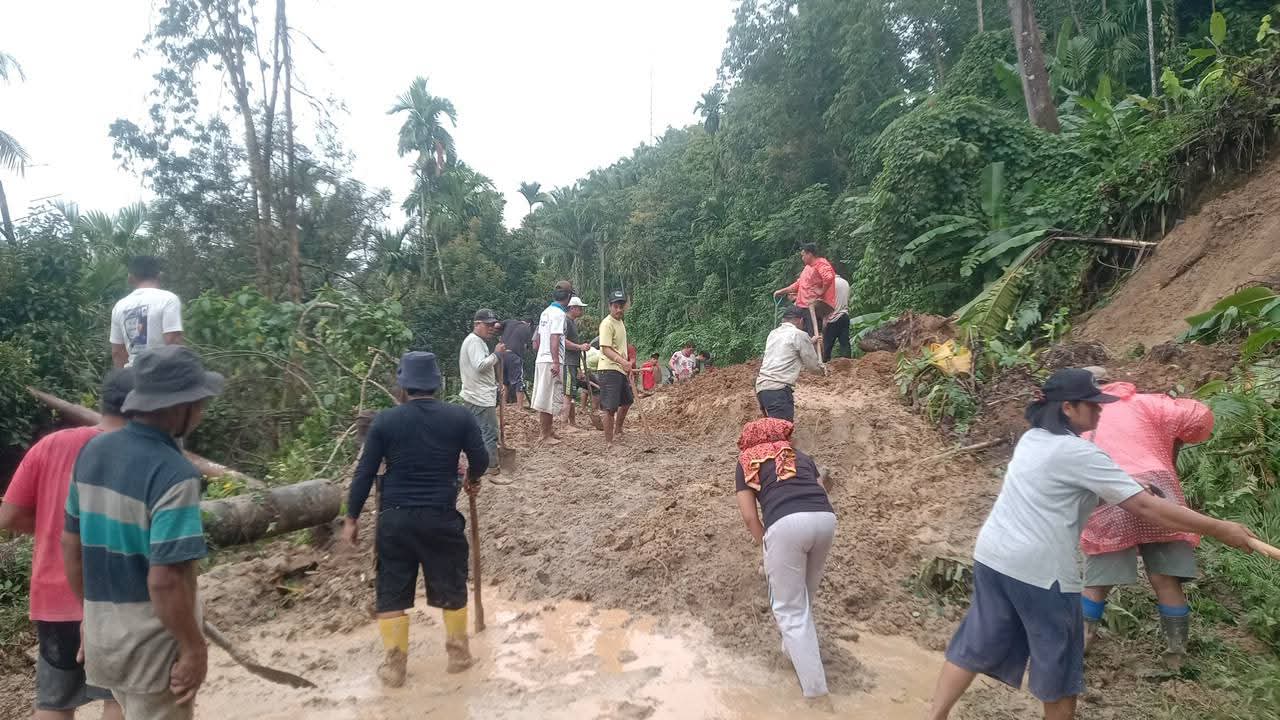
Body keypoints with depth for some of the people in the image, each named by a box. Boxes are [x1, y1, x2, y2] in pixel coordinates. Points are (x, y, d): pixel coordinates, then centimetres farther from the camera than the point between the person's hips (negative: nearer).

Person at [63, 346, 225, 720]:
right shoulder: (174, 473, -25)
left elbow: (70, 544, 9)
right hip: (153, 646, -8)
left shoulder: (93, 451, 0)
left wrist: (94, 612, 20)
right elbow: (165, 580, -27)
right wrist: (194, 647, -15)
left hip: (101, 635, 8)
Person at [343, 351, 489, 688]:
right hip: (441, 517, 0)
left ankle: (395, 666, 18)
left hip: (394, 518, 0)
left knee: (391, 591, 13)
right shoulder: (460, 417, -4)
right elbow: (481, 460, 1)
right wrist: (471, 479, 24)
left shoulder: (385, 420, -4)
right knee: (451, 587, 16)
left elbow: (365, 473, -2)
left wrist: (352, 517, 7)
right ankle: (459, 653, 28)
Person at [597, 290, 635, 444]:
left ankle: (618, 430, 43)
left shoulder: (620, 322, 15)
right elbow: (606, 349, -25)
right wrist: (622, 361, -40)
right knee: (610, 408, -10)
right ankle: (608, 442, -5)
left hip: (621, 369, 10)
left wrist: (627, 366, 25)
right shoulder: (607, 323, -15)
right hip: (610, 370, -10)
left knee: (627, 401, 24)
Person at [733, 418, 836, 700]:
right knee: (806, 595, 27)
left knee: (790, 607, 10)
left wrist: (766, 545, 25)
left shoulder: (747, 462, 23)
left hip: (786, 524, -4)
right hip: (825, 517, 4)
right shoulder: (800, 456, 31)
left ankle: (813, 683, 13)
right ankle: (797, 647, 44)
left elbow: (749, 516, 13)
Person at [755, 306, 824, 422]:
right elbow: (812, 366, 7)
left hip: (761, 387, 8)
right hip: (778, 389, -8)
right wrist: (822, 368, 28)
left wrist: (809, 342, 53)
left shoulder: (773, 333, 20)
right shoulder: (799, 335, -1)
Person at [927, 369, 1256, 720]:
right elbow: (1146, 507, -15)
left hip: (991, 555, 8)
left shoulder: (1032, 439, 10)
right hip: (1039, 570, -8)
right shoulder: (1079, 453, -15)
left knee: (978, 645, 16)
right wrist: (1220, 529, -8)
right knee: (1058, 662, 14)